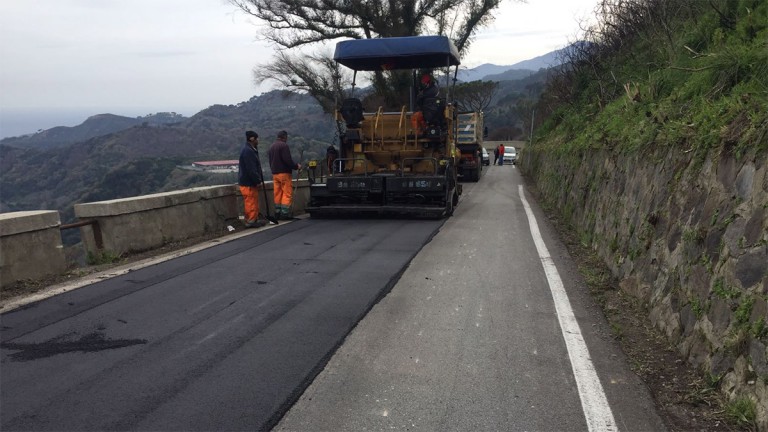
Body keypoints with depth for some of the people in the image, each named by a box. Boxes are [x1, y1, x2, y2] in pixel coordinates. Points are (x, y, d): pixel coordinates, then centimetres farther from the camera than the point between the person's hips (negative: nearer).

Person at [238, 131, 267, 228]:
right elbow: (251, 169, -24)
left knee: (253, 202, 16)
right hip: (248, 183, -11)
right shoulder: (248, 151, -19)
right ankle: (251, 221, 2)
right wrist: (257, 181, -18)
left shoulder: (250, 150, 16)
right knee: (251, 203, -4)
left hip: (250, 182, 11)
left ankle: (254, 219, 23)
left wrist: (258, 179, 17)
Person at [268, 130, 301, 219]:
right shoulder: (283, 145, -11)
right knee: (287, 193, -4)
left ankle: (277, 213, 12)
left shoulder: (271, 146, 16)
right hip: (284, 173, -8)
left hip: (274, 174, 8)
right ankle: (285, 213, -7)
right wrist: (296, 166, -5)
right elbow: (287, 160, -18)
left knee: (277, 194, 10)